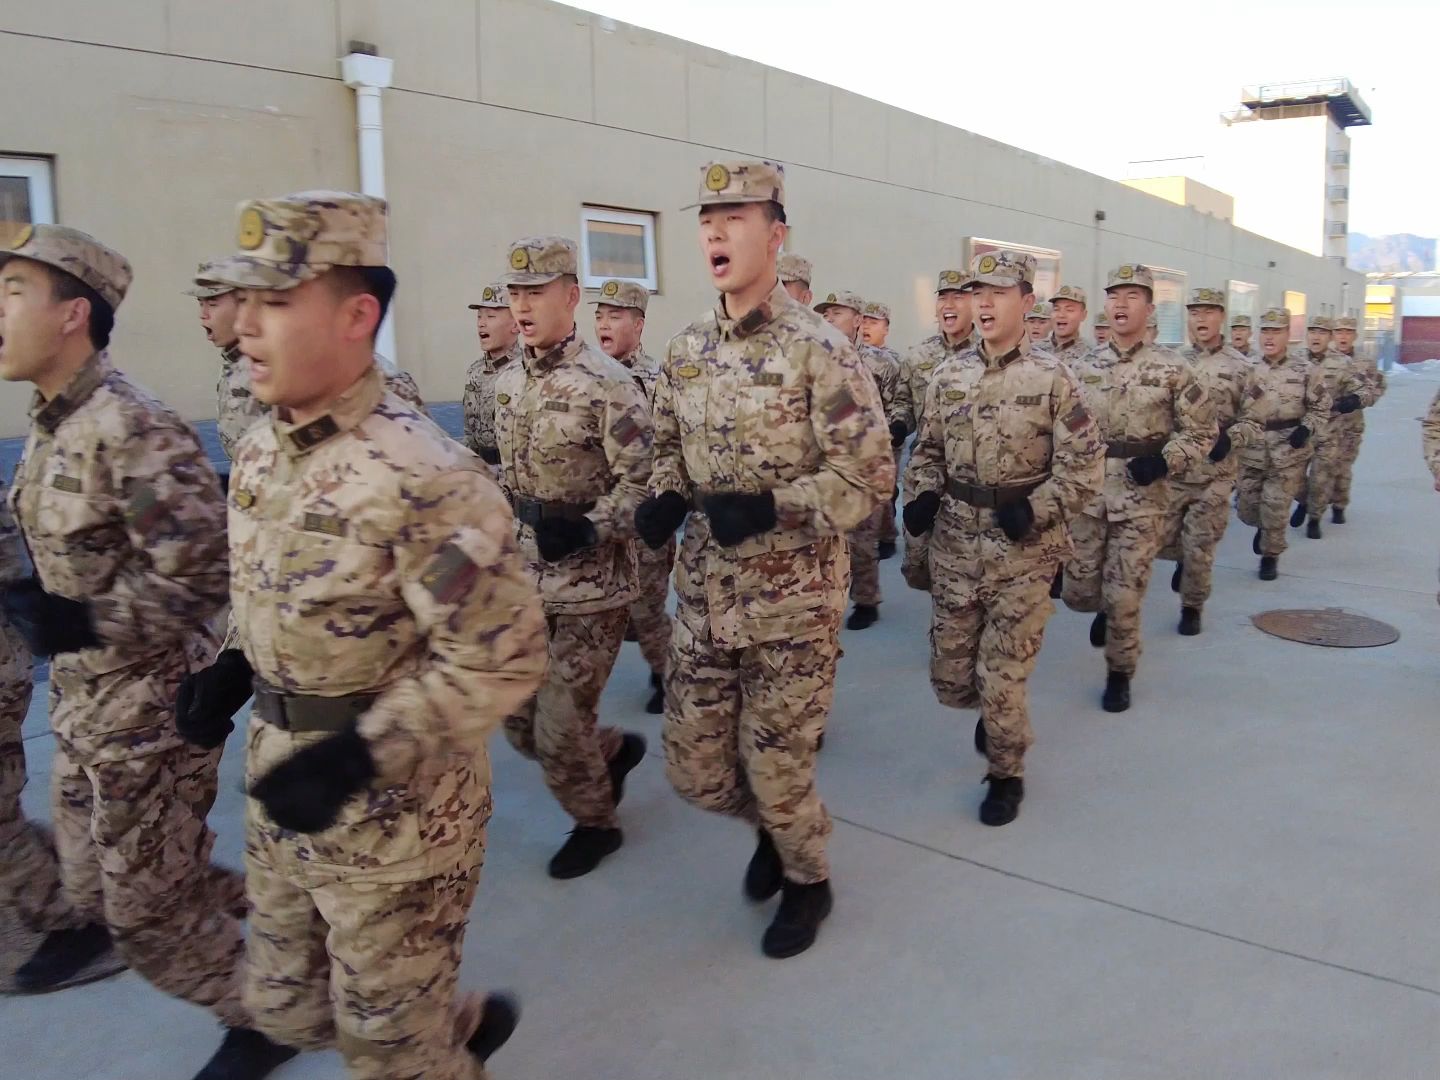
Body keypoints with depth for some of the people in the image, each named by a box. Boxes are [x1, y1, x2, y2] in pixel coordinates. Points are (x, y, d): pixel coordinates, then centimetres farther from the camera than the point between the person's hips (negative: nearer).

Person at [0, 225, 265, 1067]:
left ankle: (259, 1019, 31)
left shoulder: (131, 428, -23)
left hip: (148, 710, -9)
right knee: (96, 890, 22)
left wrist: (89, 622, -32)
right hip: (81, 705, 10)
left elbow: (208, 576, -27)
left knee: (150, 910, 6)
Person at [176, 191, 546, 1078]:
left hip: (396, 813, -8)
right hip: (281, 795, 8)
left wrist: (360, 753, -28)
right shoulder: (260, 450, 2)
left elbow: (501, 659, -25)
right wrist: (233, 667, 0)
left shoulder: (421, 476, -26)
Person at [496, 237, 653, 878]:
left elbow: (643, 480, -18)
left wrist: (589, 528, -30)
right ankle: (615, 750, 39)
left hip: (592, 581, -7)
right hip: (524, 575, 7)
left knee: (559, 728, 0)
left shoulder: (606, 384, -15)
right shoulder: (507, 383, 7)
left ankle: (596, 823, 28)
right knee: (517, 716, 13)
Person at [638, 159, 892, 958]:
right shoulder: (685, 350, 5)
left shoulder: (819, 349, -13)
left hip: (793, 601, -5)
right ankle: (775, 825, 44)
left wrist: (771, 507, -27)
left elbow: (869, 479, -14)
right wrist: (665, 499, -6)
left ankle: (807, 879, 37)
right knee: (694, 769, 12)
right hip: (702, 596, 6)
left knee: (776, 765, 7)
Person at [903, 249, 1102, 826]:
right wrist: (921, 495, -4)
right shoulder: (948, 378, 6)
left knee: (1001, 677, 1)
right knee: (949, 677, 11)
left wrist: (1035, 509, -19)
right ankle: (997, 712, 45)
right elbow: (927, 449, 15)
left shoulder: (1051, 378, -7)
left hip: (1023, 549, -4)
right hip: (955, 544, 4)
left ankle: (1006, 775, 26)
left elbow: (1085, 465, -7)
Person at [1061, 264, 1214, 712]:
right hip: (1085, 492, 3)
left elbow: (1202, 431, 0)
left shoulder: (1171, 369, -3)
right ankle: (1105, 609, 41)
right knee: (1078, 591, 5)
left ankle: (1119, 675, 21)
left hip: (1141, 497, -3)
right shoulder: (1082, 367, 5)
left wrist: (1164, 461, -14)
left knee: (1123, 597, -1)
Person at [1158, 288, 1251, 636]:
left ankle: (1192, 608, 18)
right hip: (1172, 469, 2)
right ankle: (1184, 559, 39)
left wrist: (1228, 437, -16)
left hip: (1215, 473, -2)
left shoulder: (1240, 367, 0)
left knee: (1199, 547, 0)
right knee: (1161, 540, 5)